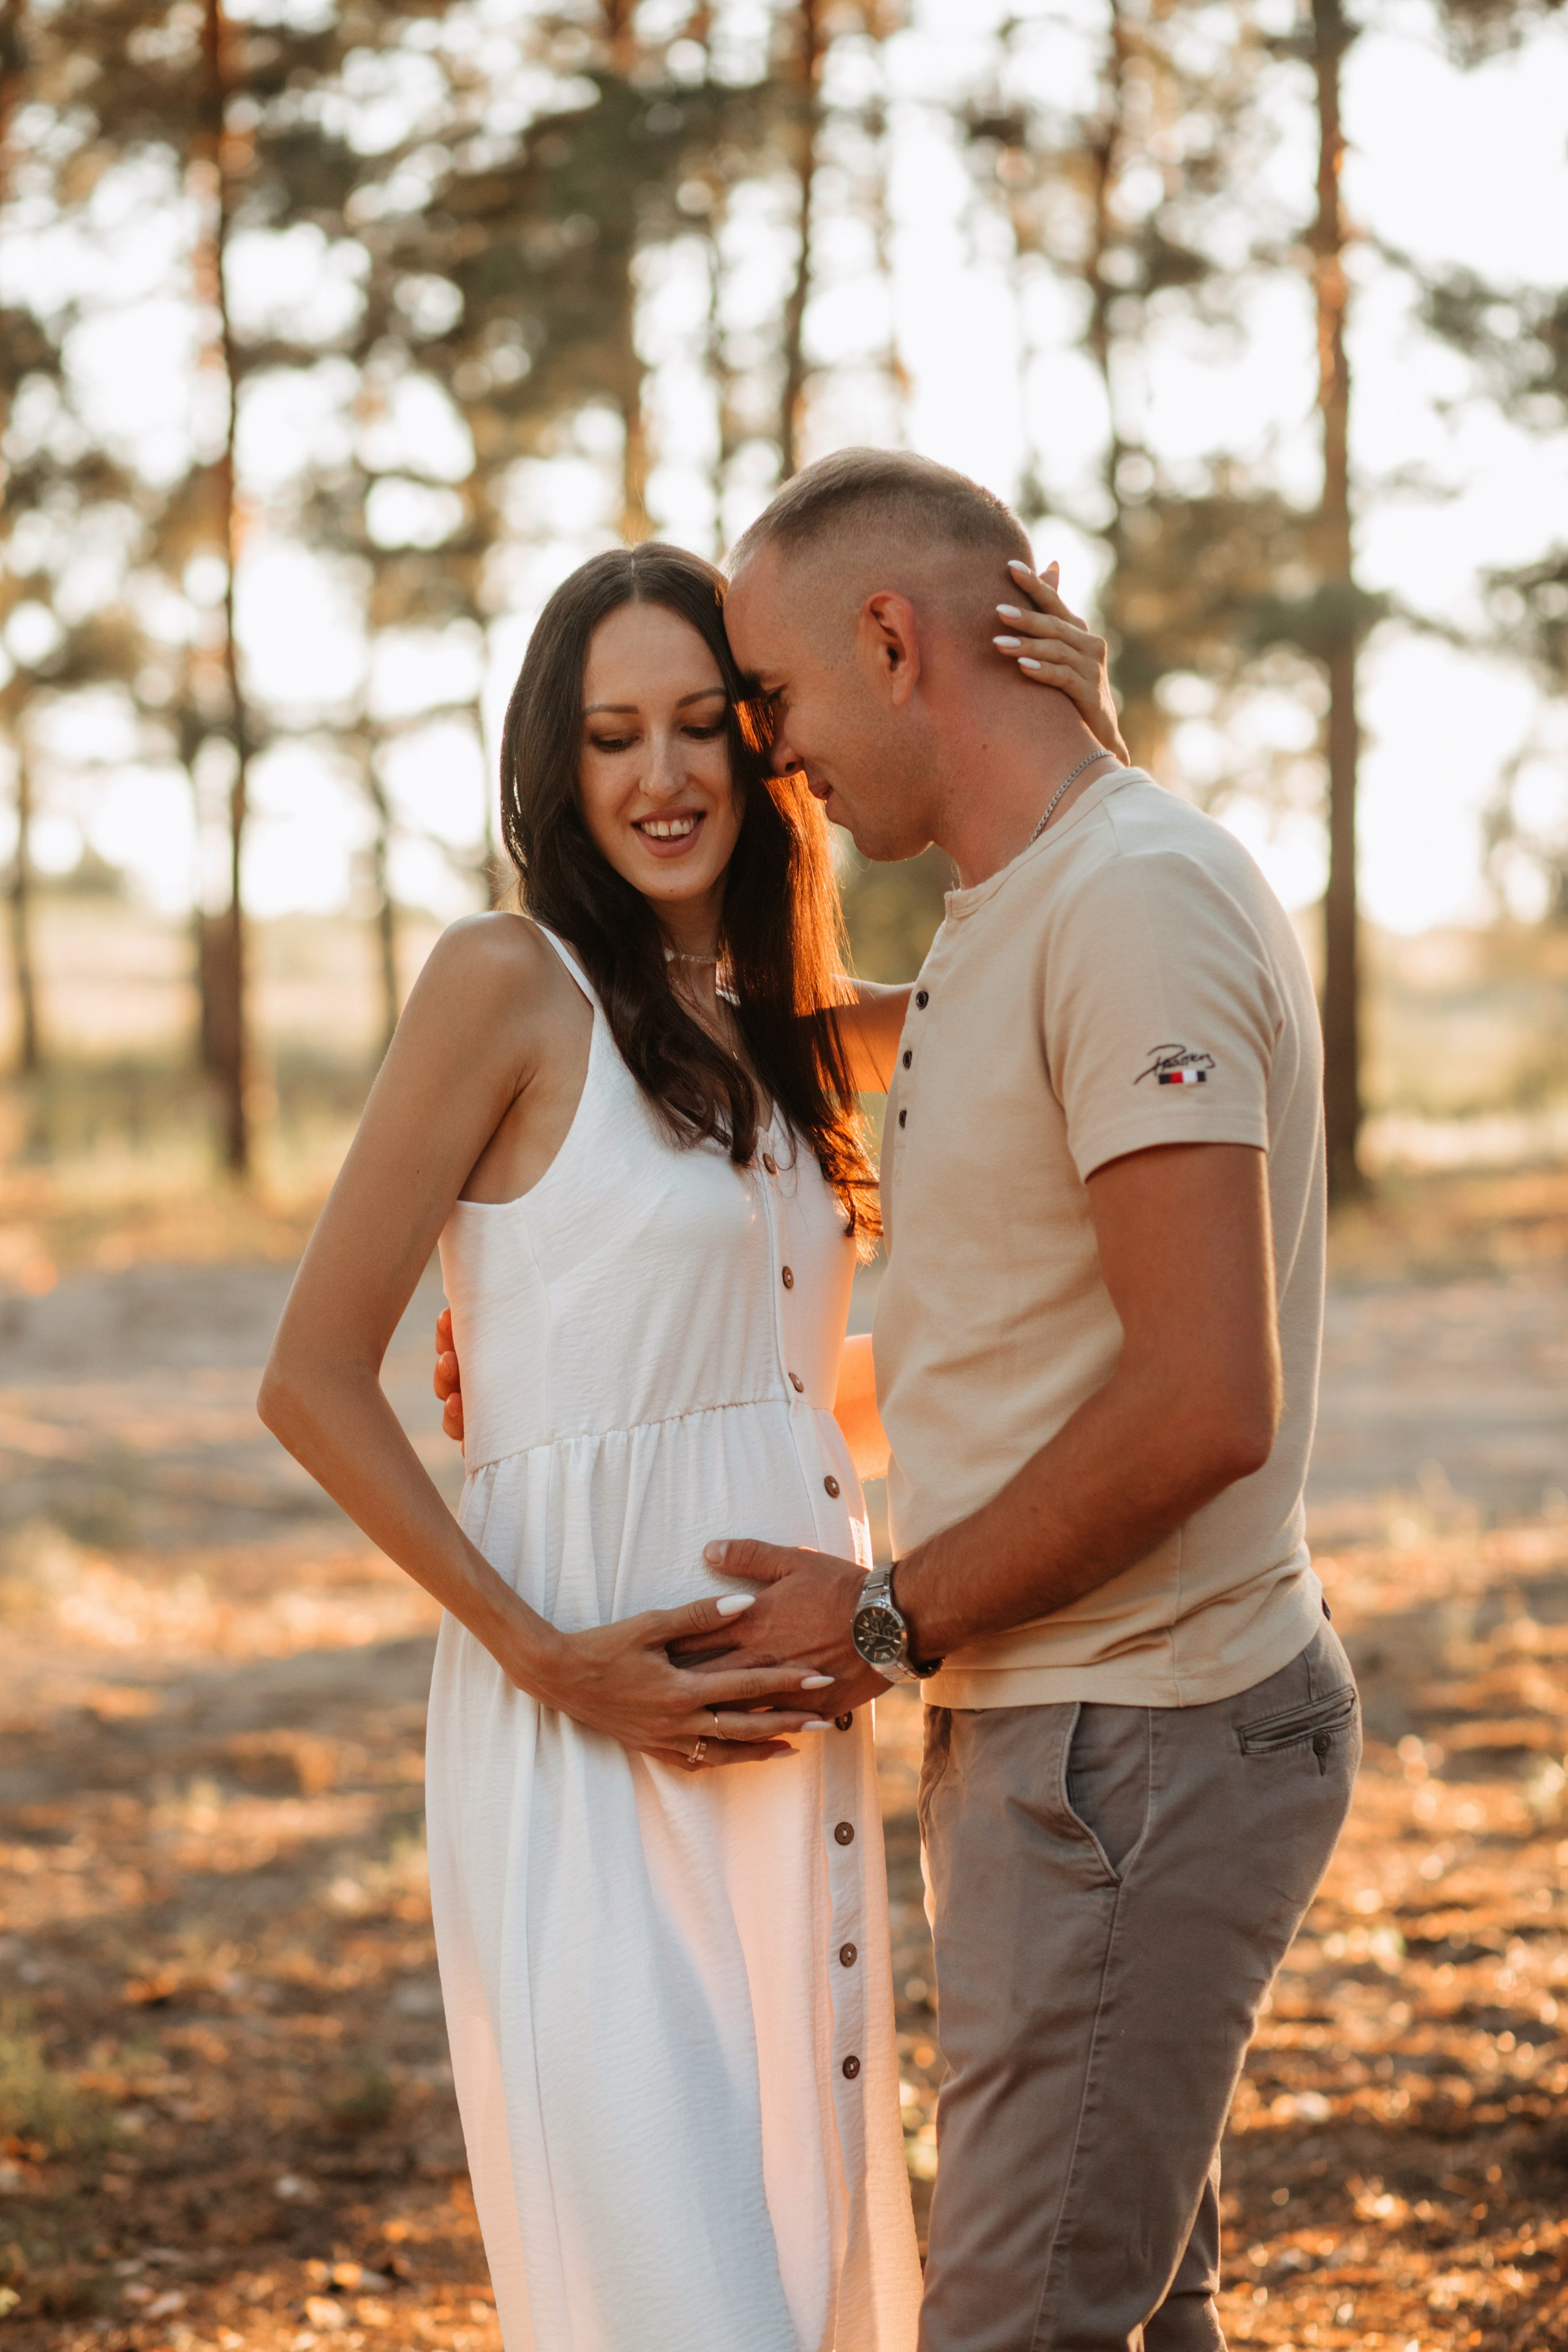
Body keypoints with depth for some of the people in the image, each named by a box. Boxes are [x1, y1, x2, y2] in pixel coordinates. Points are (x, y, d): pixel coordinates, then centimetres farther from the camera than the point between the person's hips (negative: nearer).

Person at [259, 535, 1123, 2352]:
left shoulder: (785, 1035, 12)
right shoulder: (509, 984, -8)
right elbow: (312, 1381, -10)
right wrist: (547, 1657, -16)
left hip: (793, 1740, 7)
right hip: (595, 1733, -7)